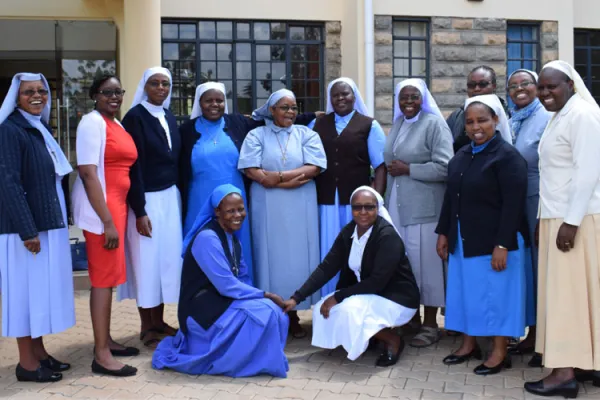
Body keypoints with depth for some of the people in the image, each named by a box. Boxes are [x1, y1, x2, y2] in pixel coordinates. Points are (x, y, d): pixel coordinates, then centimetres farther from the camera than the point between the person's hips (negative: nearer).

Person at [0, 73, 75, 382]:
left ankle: (39, 352, 24)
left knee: (43, 286, 13)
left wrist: (58, 219, 12)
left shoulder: (41, 129, 14)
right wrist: (28, 230, -22)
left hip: (49, 221, 9)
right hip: (26, 225, -8)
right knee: (26, 288, -1)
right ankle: (26, 361, 10)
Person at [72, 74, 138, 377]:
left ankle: (105, 340, 24)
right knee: (103, 276, -5)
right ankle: (101, 355, 2)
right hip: (100, 208, -8)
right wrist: (107, 221, -21)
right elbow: (88, 173, -17)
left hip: (117, 205, 8)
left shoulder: (117, 124, 15)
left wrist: (117, 214, 11)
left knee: (110, 274, 13)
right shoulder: (92, 122, -11)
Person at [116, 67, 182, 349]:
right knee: (148, 261, 0)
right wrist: (139, 211, -17)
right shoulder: (135, 116, -9)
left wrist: (178, 196, 9)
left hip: (171, 197, 6)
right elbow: (133, 166, -14)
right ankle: (147, 328, 11)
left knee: (168, 258, 8)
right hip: (147, 199, -6)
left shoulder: (170, 118, 11)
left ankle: (159, 321, 20)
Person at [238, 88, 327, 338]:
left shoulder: (307, 134, 8)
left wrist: (277, 176, -12)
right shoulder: (256, 136, 4)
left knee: (297, 257, 4)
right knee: (271, 257, 2)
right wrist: (292, 180, -13)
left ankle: (293, 315, 13)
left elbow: (314, 168, -6)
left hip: (300, 209, 1)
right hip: (267, 208, -1)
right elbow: (252, 171, -9)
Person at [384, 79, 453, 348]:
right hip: (397, 205, 6)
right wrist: (393, 169, 8)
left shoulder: (434, 124, -7)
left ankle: (430, 324, 8)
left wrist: (407, 169, -13)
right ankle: (411, 317, 19)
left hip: (424, 207, -6)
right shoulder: (398, 124, 15)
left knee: (425, 262, -2)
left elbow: (444, 167, -14)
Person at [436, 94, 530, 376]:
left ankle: (499, 353, 15)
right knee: (465, 292, 13)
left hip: (494, 242, -7)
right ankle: (469, 344, 28)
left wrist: (502, 245, -21)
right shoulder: (461, 156, 9)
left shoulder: (507, 156, -13)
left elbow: (513, 205, -17)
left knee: (495, 294, 2)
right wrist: (443, 233, 11)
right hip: (463, 240, 7)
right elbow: (450, 198, 14)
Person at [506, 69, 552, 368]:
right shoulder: (511, 123, 14)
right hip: (516, 204, 7)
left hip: (539, 202, -7)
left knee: (542, 268, 0)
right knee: (526, 268, 11)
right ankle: (533, 333, 23)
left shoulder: (547, 119, -7)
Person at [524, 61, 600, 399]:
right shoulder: (560, 116, 16)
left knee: (569, 290, -6)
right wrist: (546, 220, 13)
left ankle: (567, 371, 0)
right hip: (560, 218, 9)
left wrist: (571, 222, -21)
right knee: (565, 290, 11)